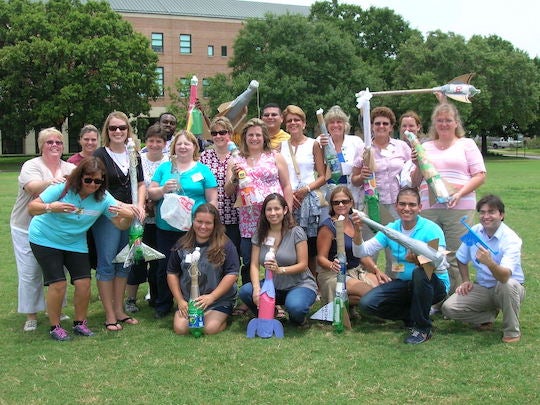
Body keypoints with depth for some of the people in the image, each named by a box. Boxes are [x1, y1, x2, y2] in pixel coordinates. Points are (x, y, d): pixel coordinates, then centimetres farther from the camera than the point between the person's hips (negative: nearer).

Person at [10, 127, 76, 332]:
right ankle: (31, 316, 14)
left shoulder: (70, 168, 5)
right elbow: (32, 187, -27)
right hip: (27, 229, -3)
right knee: (30, 273, 0)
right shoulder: (31, 165, -7)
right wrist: (49, 182, -48)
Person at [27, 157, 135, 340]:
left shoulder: (103, 198, -13)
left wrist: (128, 216, -34)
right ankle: (54, 327, 11)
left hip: (75, 243, 3)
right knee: (58, 284, -10)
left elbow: (121, 225, -10)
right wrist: (50, 207, -43)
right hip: (45, 239, -3)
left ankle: (80, 323, 18)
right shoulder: (62, 188, -22)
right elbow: (31, 208, -22)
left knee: (84, 283, -5)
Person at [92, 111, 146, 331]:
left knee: (124, 263, 11)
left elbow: (141, 184, 13)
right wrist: (122, 206, -18)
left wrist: (139, 206, -5)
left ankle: (119, 310, 22)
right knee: (107, 263, -2)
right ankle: (110, 315, 7)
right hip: (107, 215, -5)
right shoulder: (100, 155, -6)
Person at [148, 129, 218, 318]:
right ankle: (163, 305, 23)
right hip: (166, 228, 2)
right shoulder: (164, 167, 10)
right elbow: (151, 193, 7)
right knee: (165, 267, 8)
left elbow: (212, 200, 2)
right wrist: (164, 188, -13)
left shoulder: (203, 170, 4)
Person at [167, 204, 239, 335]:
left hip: (219, 300, -3)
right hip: (188, 299, 3)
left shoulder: (225, 245, -6)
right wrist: (180, 301, 0)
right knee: (180, 328, -18)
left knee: (210, 328, -25)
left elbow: (232, 274, -12)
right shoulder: (182, 245, 4)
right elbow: (172, 273, 9)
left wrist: (211, 297, -20)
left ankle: (221, 317, 9)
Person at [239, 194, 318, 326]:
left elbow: (303, 265, -11)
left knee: (294, 307, -37)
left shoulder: (296, 232, -9)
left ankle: (299, 318, 3)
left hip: (300, 284, -4)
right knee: (245, 291, -24)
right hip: (273, 286, 4)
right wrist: (257, 288, -22)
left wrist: (280, 270, -28)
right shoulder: (260, 235, 3)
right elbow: (254, 265, -3)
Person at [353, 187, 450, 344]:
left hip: (434, 284, -4)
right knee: (367, 304, -14)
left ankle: (423, 328, -16)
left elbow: (442, 265, -28)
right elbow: (362, 252, -7)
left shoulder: (431, 229, -15)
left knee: (421, 272, -38)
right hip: (404, 283, 5)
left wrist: (420, 260, -48)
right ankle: (414, 316, 8)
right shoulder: (391, 229, -1)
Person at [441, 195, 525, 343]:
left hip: (510, 290, -4)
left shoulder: (511, 239, -22)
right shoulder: (474, 232, -5)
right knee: (448, 308, -18)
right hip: (482, 288, 4)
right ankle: (489, 316, 9)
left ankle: (512, 331, -15)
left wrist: (489, 262, -56)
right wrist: (466, 280, 2)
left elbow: (505, 276, -38)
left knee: (508, 284, -41)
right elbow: (461, 259, 15)